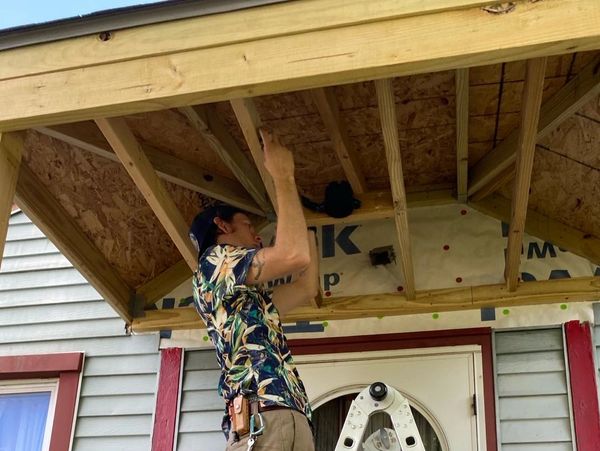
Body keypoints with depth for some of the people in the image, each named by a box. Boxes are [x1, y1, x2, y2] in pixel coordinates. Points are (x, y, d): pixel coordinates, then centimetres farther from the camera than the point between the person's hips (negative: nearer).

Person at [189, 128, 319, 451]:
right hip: (265, 420, -10)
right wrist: (283, 176, 4)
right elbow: (295, 255, -9)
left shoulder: (247, 297, 34)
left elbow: (306, 287, 39)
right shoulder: (215, 260, 7)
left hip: (288, 420, 10)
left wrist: (305, 222, 45)